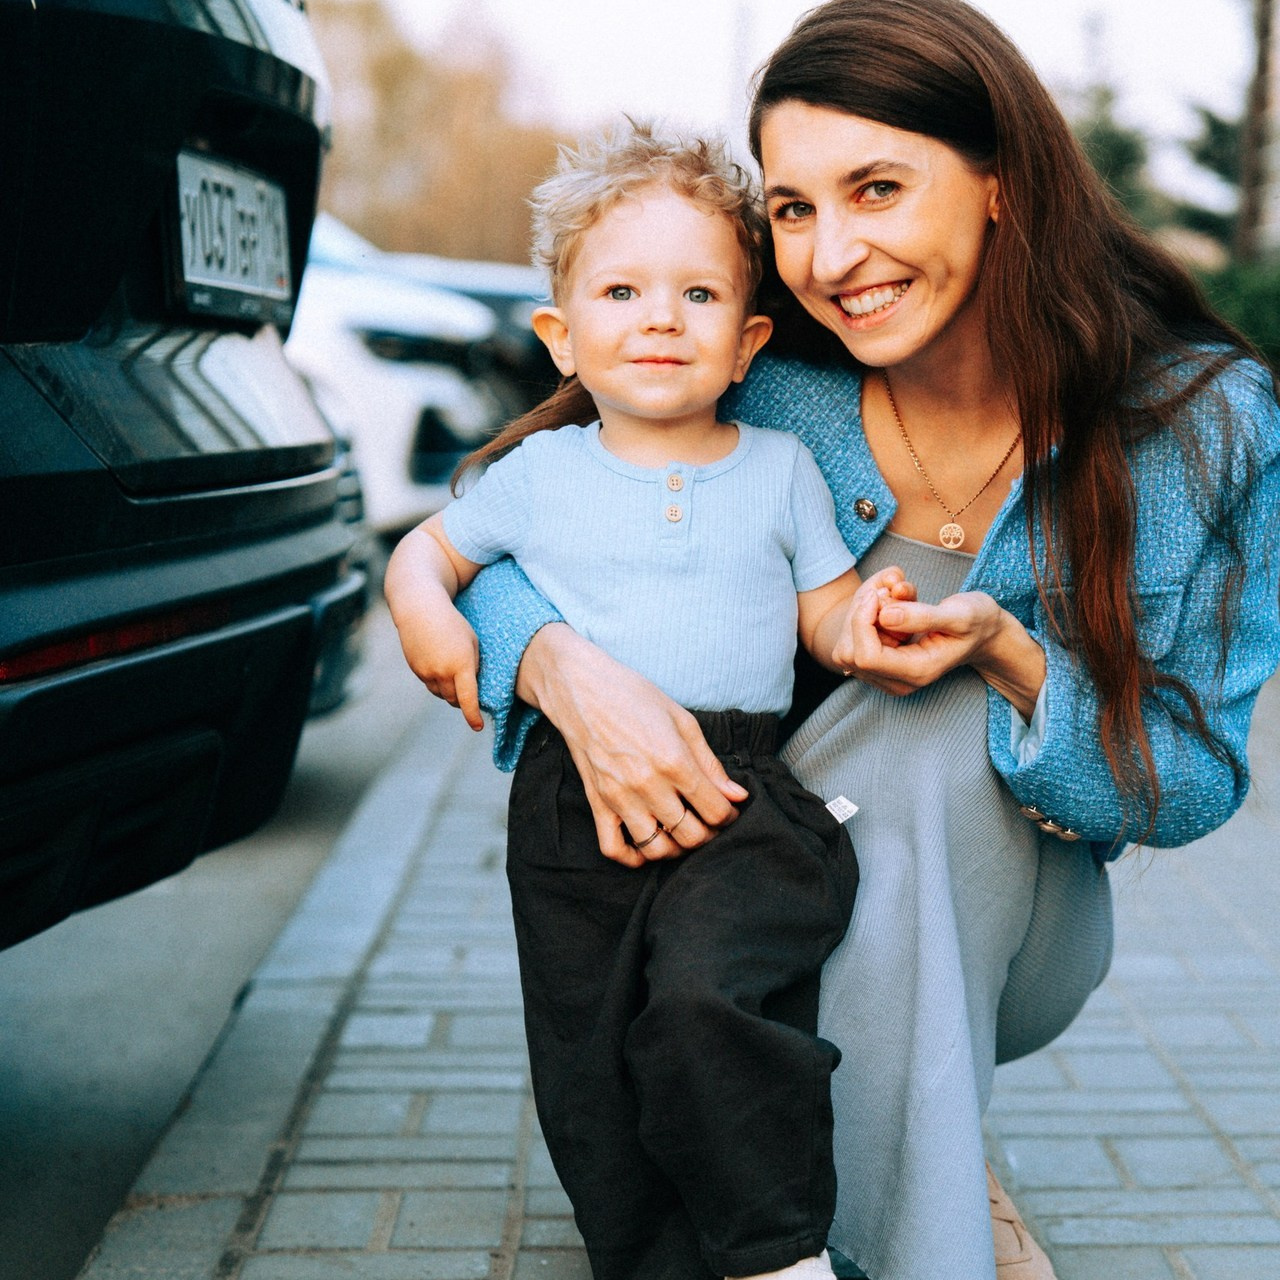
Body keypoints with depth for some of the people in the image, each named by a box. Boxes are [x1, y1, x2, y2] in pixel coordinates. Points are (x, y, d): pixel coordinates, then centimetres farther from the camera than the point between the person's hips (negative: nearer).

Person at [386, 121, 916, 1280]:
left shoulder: (781, 467, 11)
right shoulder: (539, 473, 11)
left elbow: (827, 621, 11)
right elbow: (427, 548, 23)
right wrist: (427, 614, 1)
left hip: (742, 792, -2)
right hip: (573, 803, 2)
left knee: (704, 1003, -26)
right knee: (594, 1090, 1)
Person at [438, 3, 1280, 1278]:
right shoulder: (766, 403, -14)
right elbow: (496, 531, -7)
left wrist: (1007, 656, -30)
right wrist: (565, 667, -30)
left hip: (1012, 923, 0)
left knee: (934, 732, -31)